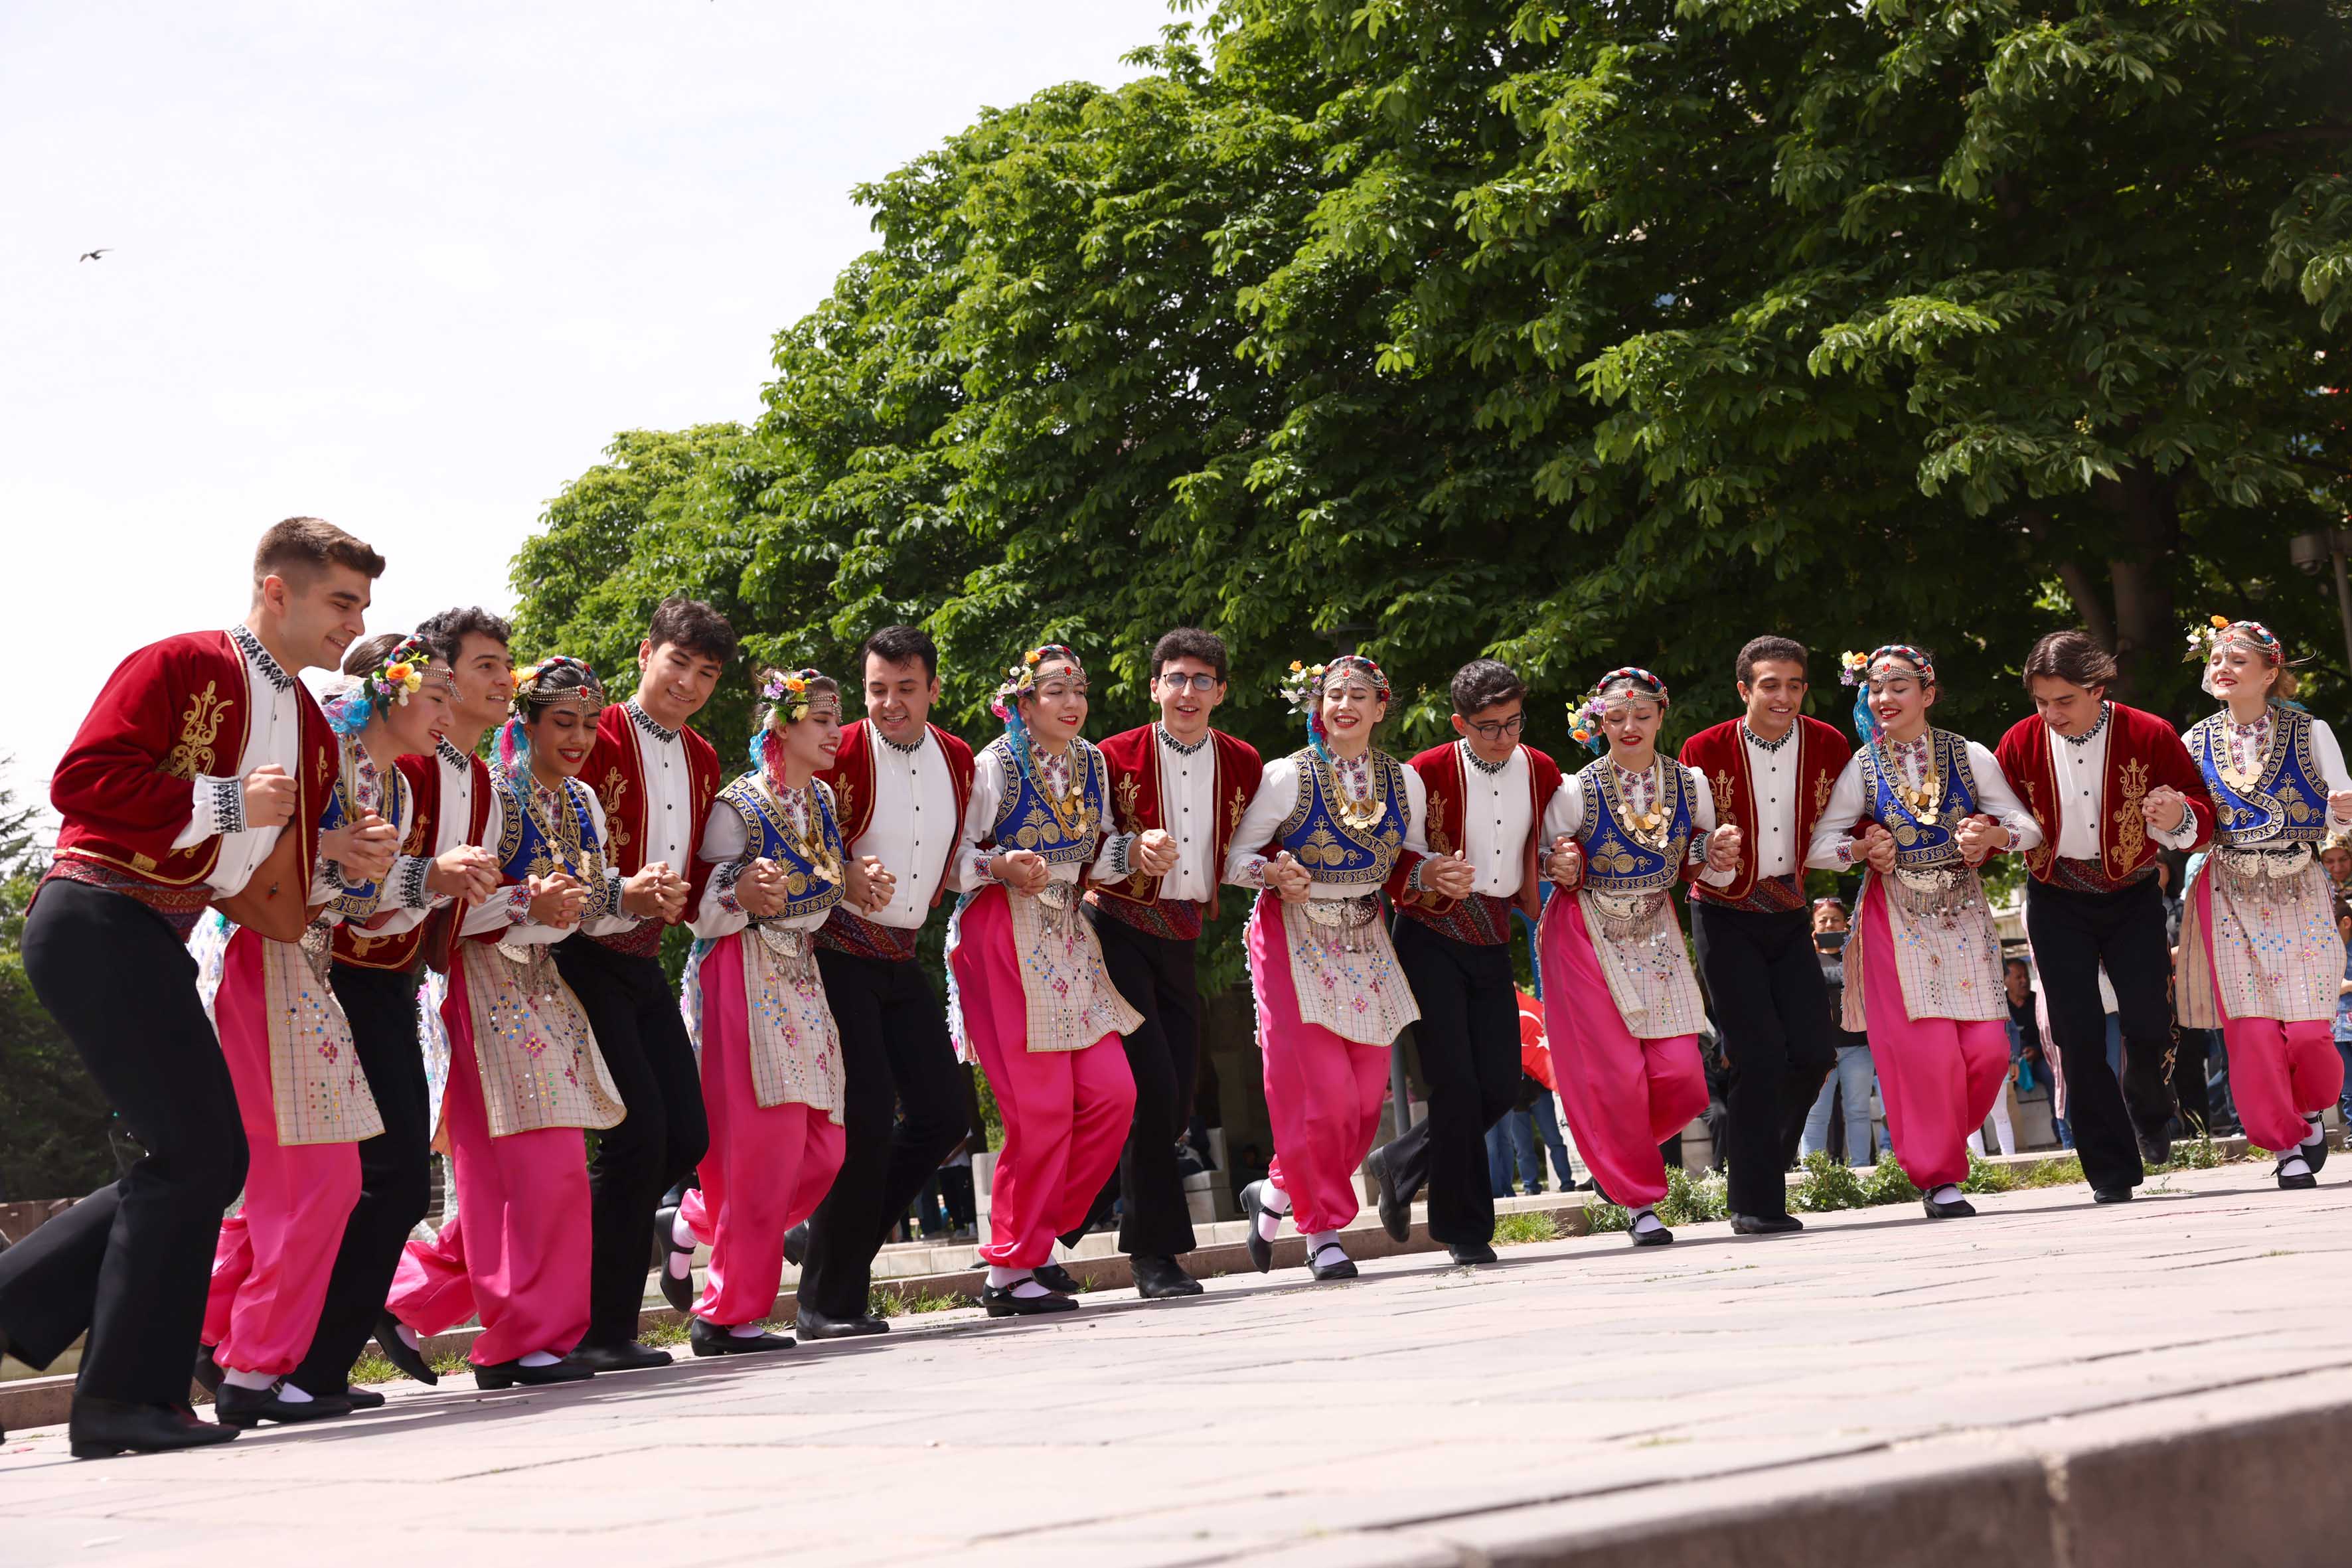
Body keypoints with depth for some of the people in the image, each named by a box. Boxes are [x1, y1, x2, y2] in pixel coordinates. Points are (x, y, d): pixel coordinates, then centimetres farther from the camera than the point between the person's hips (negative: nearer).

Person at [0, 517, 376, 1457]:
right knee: (195, 1151, -12)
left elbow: (285, 863, 21)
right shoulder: (180, 667, -7)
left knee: (203, 1160, 7)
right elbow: (81, 780, -17)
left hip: (155, 940, 9)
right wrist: (227, 801, -17)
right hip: (95, 921, -9)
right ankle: (127, 1396, -5)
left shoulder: (313, 728, 18)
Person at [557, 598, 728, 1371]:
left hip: (644, 963, 8)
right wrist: (631, 892, -27)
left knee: (686, 1136, 3)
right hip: (584, 957, -8)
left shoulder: (702, 759, 13)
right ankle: (604, 1329, -3)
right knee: (639, 1132, -13)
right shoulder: (595, 740, -10)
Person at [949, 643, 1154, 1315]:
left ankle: (1036, 1238, 15)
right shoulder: (995, 765, -10)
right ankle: (1008, 1272, 4)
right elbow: (953, 858, -10)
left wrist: (1138, 851, -3)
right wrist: (1002, 868, -28)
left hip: (1069, 937, 7)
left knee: (1113, 1093, -1)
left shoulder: (1091, 762, 10)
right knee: (1042, 1107, -9)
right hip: (1003, 938, -7)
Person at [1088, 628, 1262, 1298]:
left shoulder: (1241, 763, 7)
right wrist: (1087, 885, -14)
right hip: (1121, 933, -5)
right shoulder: (1116, 758, -5)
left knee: (1178, 1099, 5)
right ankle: (1153, 1253, -4)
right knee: (1153, 1087, -13)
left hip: (1184, 938, 5)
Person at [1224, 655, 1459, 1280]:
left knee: (1365, 1096, 2)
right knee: (1320, 1092, -12)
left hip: (1366, 941, 5)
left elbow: (1413, 861, 15)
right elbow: (1236, 858, -3)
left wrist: (1438, 875, -6)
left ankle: (1275, 1194, 25)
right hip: (1295, 940, -5)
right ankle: (1322, 1228, 5)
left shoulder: (1404, 781, 5)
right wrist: (1275, 873, -23)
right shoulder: (1287, 776, -7)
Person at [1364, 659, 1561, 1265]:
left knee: (1501, 1085, 0)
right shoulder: (1430, 772, -10)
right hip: (1432, 938, -5)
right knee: (1456, 1081, -11)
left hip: (1493, 941, 5)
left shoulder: (1542, 772, 4)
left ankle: (1400, 1166, 23)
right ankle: (1466, 1227, 1)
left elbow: (1550, 850, 21)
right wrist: (1430, 886, -22)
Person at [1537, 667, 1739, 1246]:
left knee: (1681, 1077, -3)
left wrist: (1720, 859, -13)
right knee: (1613, 1076, -5)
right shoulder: (1576, 792, -12)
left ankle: (1617, 1156, 26)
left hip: (1655, 931, 3)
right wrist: (1562, 867, -21)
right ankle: (1640, 1201, 13)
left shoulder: (1691, 785, -3)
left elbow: (1709, 870, 9)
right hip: (1587, 936, -3)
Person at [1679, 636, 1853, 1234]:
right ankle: (1755, 1203, 0)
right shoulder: (1705, 750, -10)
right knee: (1760, 1055, -10)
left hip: (1790, 915, 4)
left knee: (1815, 1051, 0)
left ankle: (1760, 1166, 26)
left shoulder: (1829, 747, -1)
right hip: (1726, 916, -4)